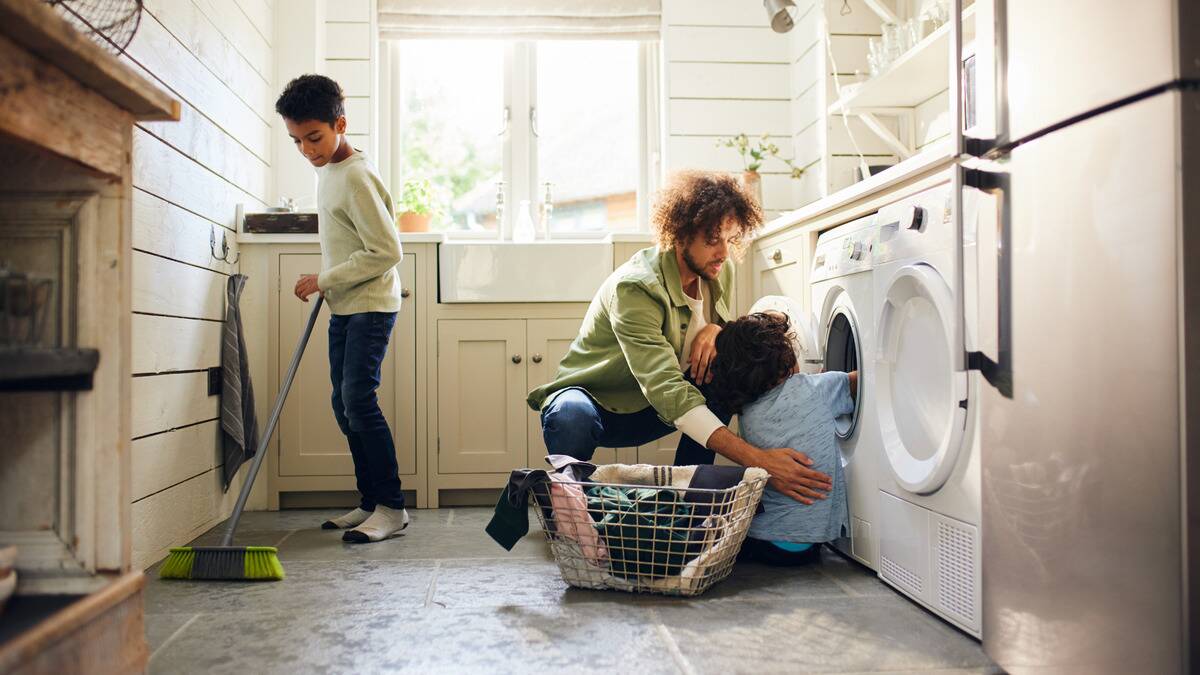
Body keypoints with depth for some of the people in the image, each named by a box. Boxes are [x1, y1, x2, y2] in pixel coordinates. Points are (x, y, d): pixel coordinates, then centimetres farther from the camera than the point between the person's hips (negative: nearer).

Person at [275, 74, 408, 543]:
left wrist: (324, 280, -17)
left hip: (370, 305, -10)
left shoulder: (356, 178, -18)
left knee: (357, 398, -17)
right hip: (343, 308, 10)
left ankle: (391, 506, -9)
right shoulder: (326, 169, 11)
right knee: (345, 405, 8)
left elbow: (386, 252, -22)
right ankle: (371, 503, 16)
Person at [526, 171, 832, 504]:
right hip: (596, 400, -6)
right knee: (571, 415, -40)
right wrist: (757, 459, -47)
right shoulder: (634, 287, -30)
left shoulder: (720, 273, -6)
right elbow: (666, 390, -39)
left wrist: (715, 330, -19)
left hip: (651, 412, 6)